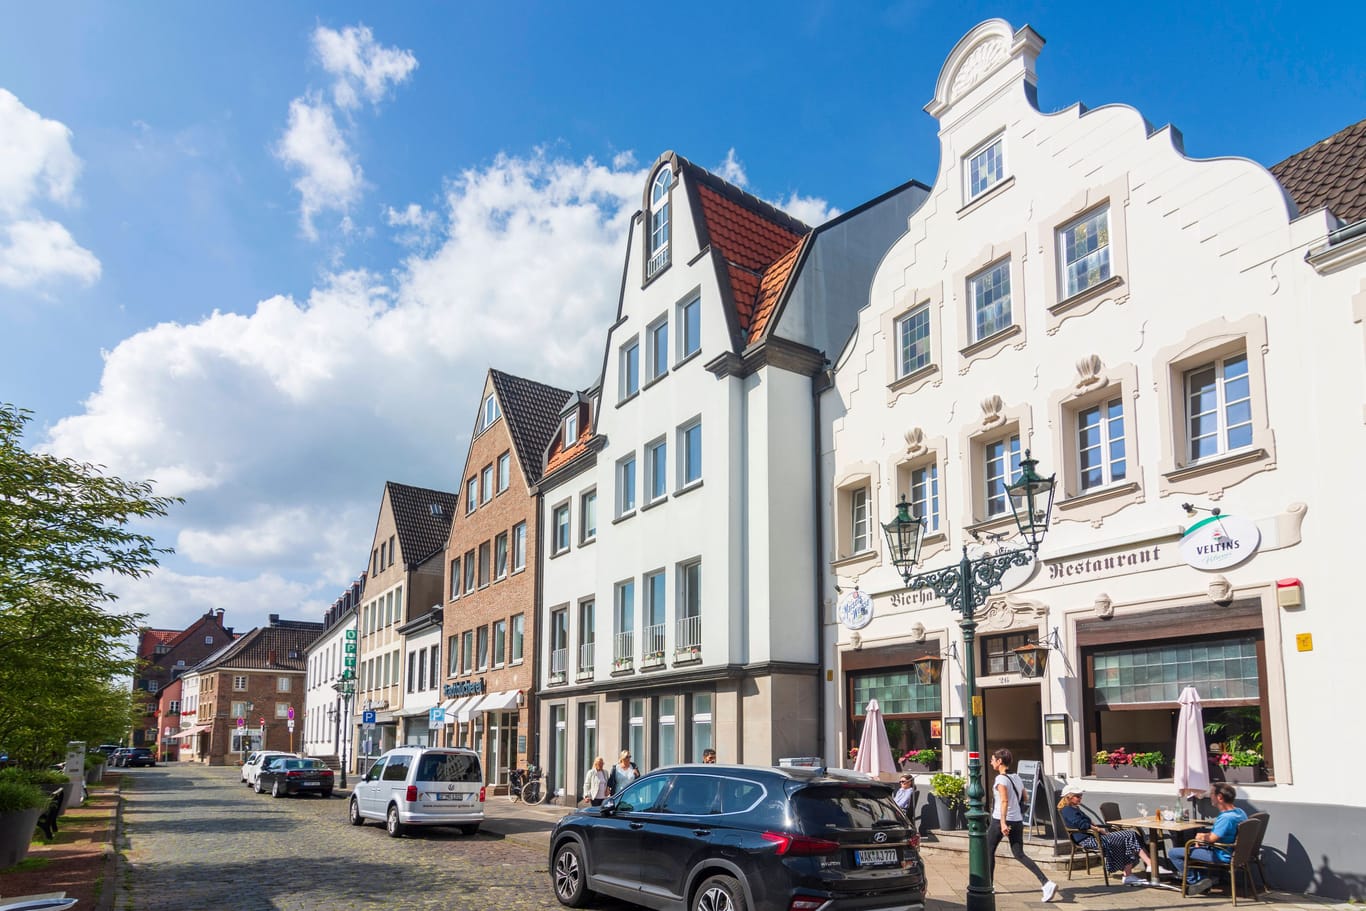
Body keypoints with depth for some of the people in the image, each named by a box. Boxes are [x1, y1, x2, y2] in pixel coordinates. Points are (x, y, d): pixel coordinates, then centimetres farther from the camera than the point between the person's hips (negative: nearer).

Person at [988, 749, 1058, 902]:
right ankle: (1047, 883, -11)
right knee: (1019, 854, 5)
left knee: (989, 851, 13)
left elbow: (1004, 801, -23)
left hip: (1000, 820, -7)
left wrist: (1003, 822, -27)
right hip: (1017, 821, 7)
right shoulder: (1017, 777, 11)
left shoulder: (1001, 778, -13)